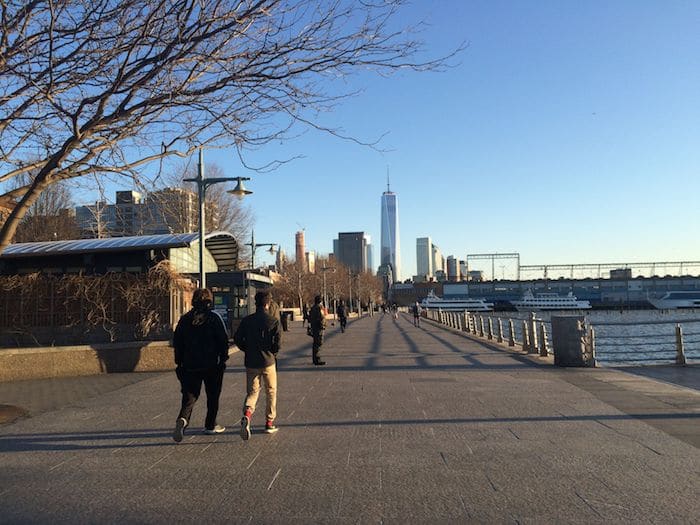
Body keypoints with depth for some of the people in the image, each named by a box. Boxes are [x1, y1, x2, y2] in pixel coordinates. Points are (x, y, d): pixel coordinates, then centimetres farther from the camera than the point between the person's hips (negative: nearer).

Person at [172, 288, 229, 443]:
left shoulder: (184, 319, 6)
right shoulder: (214, 318, -6)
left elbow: (177, 343, 8)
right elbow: (223, 340, -8)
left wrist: (179, 362, 14)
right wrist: (223, 359, 0)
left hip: (190, 366, 3)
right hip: (212, 366, -3)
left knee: (189, 396, 6)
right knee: (213, 396, 13)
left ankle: (182, 419, -20)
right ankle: (210, 425, 21)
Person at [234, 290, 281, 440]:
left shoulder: (247, 320, 0)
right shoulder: (274, 321, -8)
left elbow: (237, 339, 0)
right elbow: (277, 342, -13)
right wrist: (273, 353, 7)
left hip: (251, 363, 2)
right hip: (268, 362, -2)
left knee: (252, 392, 10)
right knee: (271, 392, 14)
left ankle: (247, 414, -18)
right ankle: (269, 423, 20)